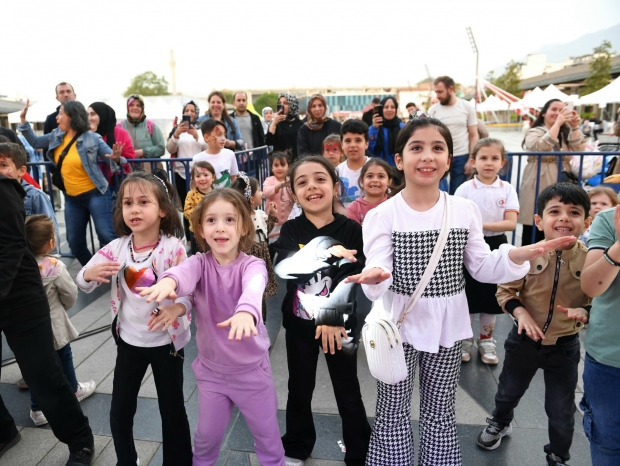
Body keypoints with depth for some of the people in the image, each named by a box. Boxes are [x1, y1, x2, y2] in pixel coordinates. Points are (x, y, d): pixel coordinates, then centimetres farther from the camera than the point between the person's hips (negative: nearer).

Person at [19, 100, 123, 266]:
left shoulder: (92, 138, -11)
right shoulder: (56, 136, 7)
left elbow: (112, 159, -10)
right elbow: (35, 142, 20)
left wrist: (115, 158, -34)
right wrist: (23, 119, 12)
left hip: (95, 194, -7)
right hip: (72, 198, 7)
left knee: (107, 236, -14)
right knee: (74, 241, 9)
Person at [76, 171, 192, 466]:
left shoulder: (174, 248, -18)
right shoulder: (117, 248, -6)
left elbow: (192, 291, -18)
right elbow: (83, 285, 0)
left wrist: (177, 308, -39)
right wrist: (90, 273, -23)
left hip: (166, 341, -3)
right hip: (129, 340, 4)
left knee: (172, 411, 10)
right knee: (119, 411, 15)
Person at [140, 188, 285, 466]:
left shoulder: (252, 265, -16)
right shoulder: (201, 263, -10)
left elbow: (253, 287, -40)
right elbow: (185, 271, -35)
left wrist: (246, 311, -63)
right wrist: (169, 280, -59)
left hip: (252, 369, -2)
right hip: (211, 369, 2)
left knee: (267, 435, 14)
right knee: (207, 435, 20)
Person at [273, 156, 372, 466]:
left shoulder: (352, 230, -9)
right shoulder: (290, 230, -5)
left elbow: (351, 280, -15)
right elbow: (283, 267, -24)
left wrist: (331, 316, -21)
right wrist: (326, 252, -32)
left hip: (339, 323, -2)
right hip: (299, 322, 2)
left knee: (348, 392, 11)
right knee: (299, 389, 18)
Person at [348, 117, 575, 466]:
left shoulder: (465, 210, -3)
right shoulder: (383, 215, -11)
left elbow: (482, 268, 2)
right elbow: (379, 270, -17)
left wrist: (520, 255, -14)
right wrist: (374, 277, -40)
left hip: (448, 326, 3)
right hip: (399, 326, -2)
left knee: (441, 414, 20)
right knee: (393, 413, 14)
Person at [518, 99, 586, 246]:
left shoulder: (566, 133, 15)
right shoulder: (534, 132, -1)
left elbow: (579, 148, 1)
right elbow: (541, 147, -21)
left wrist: (575, 127, -7)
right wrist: (557, 123, -19)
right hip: (539, 186, -5)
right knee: (534, 226, -3)